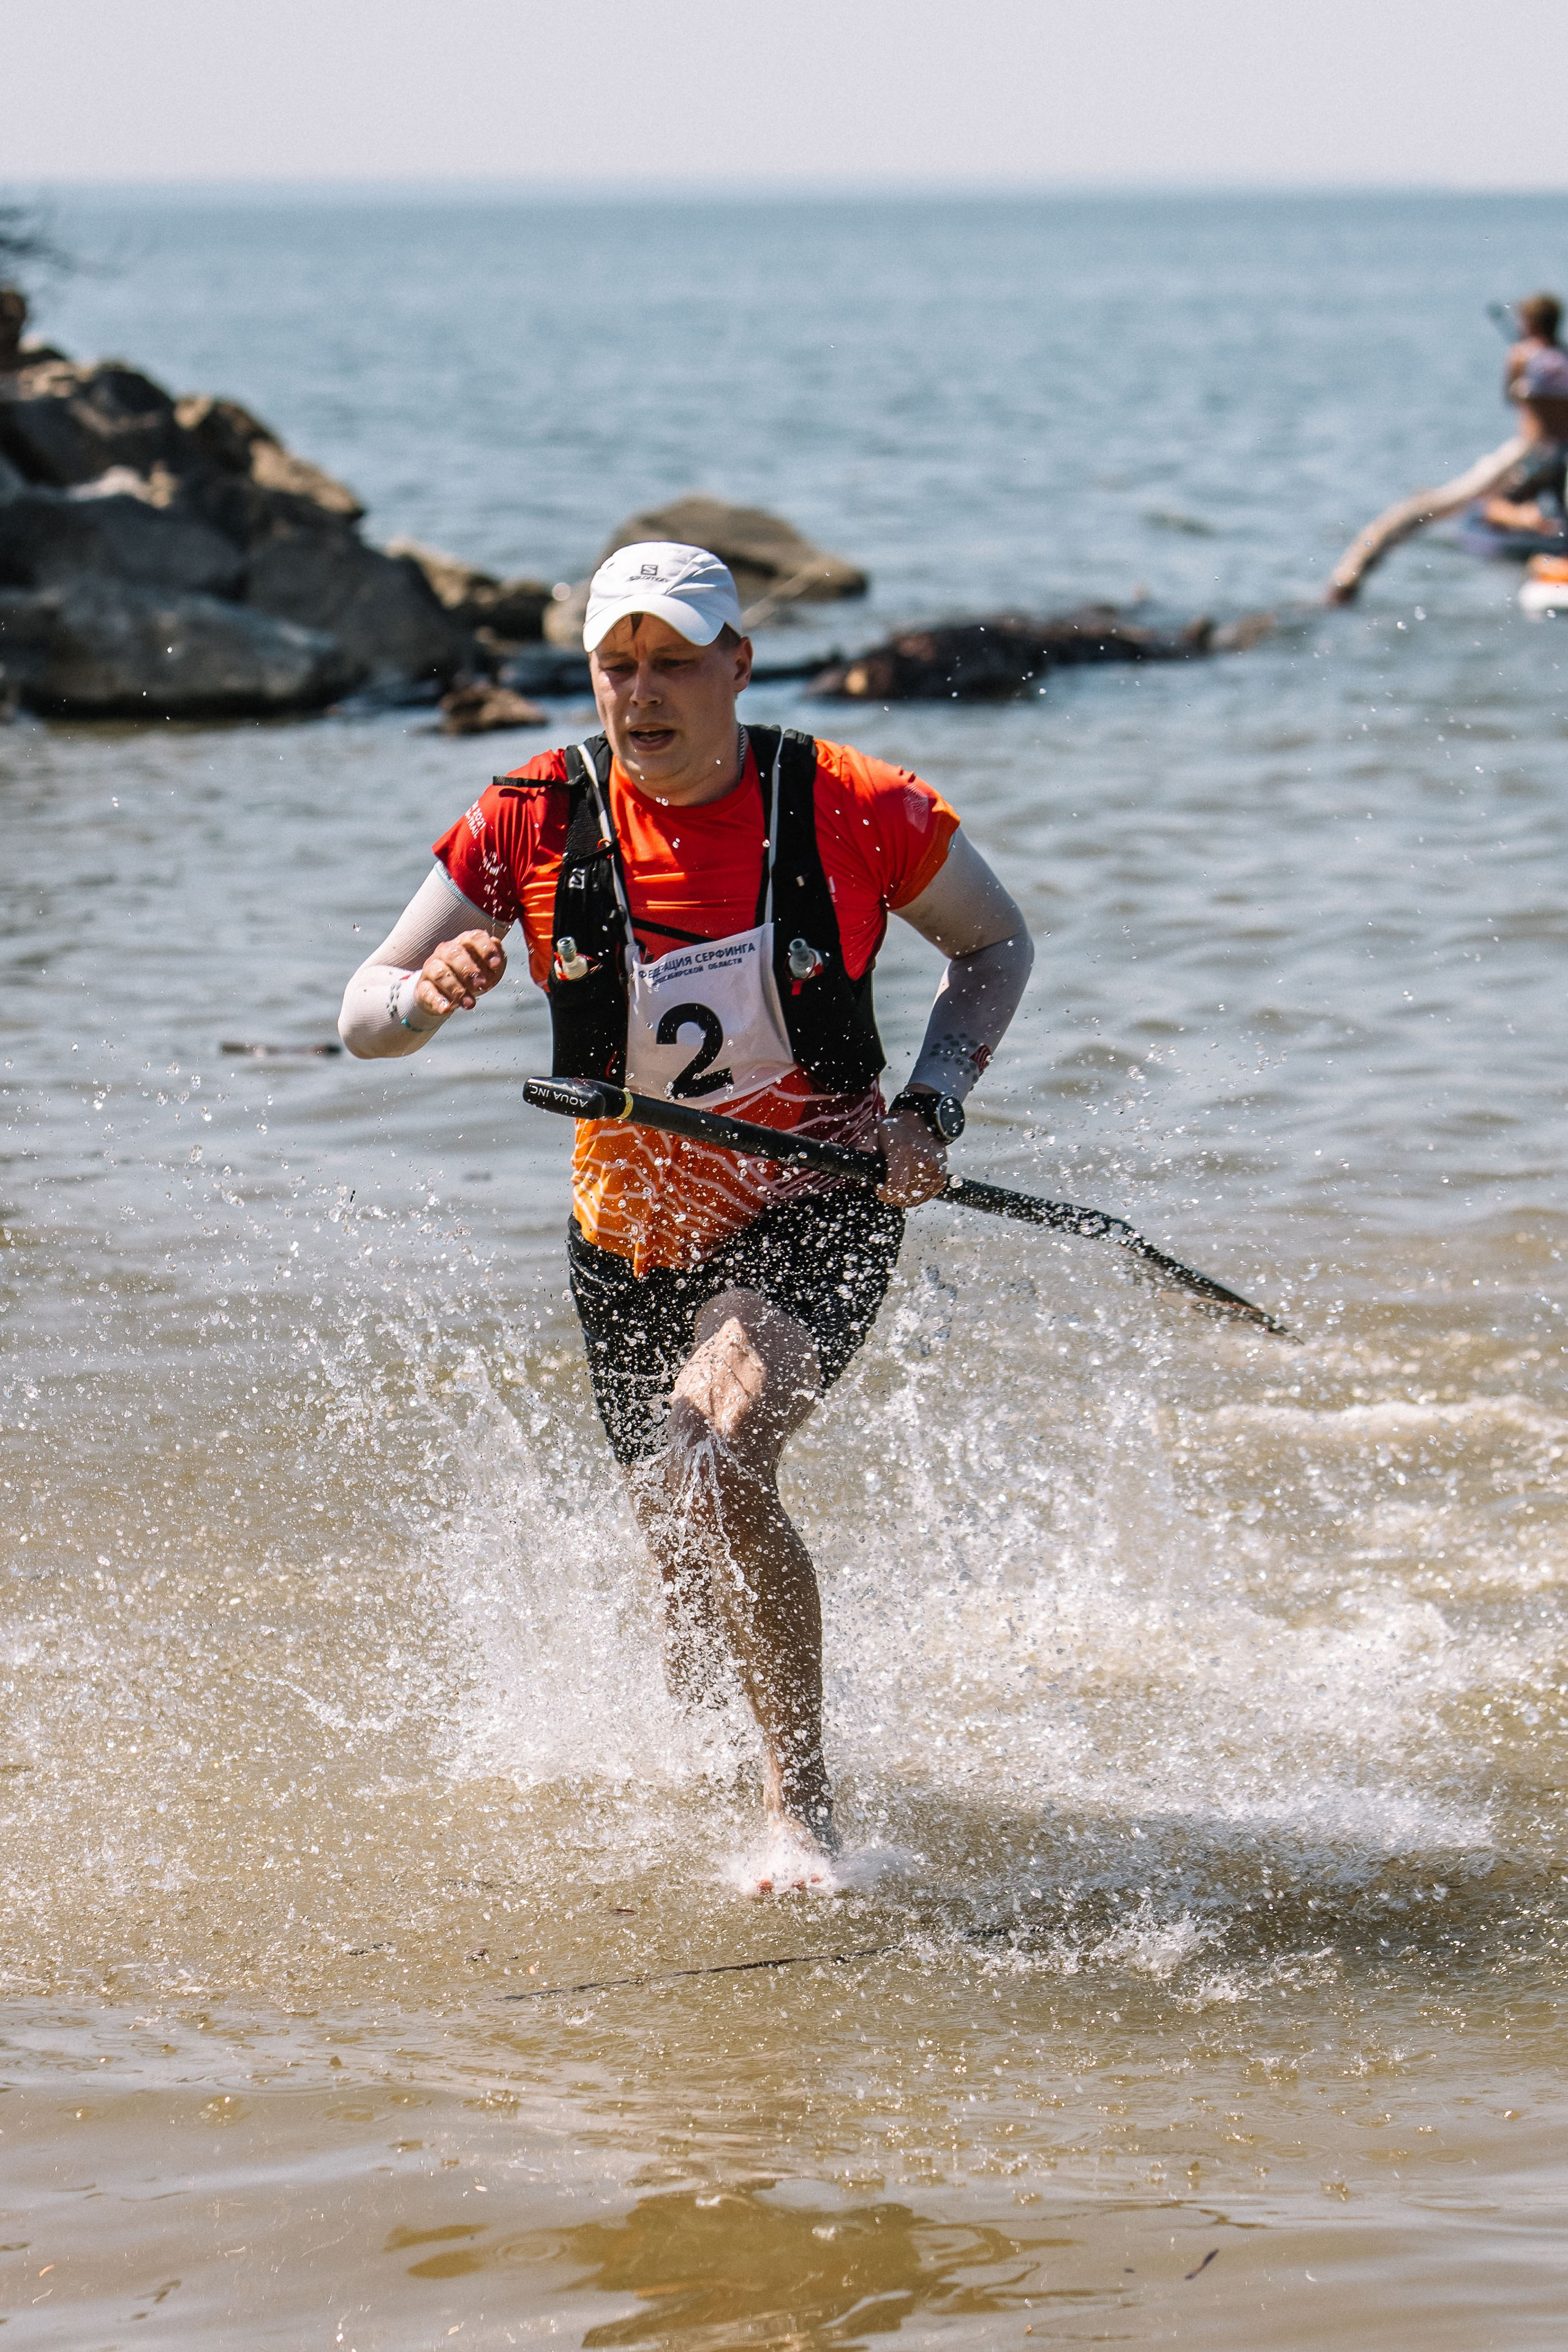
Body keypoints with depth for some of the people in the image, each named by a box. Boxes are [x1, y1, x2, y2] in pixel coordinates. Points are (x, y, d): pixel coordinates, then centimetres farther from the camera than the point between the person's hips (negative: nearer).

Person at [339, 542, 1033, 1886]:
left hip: (817, 1213, -3)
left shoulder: (846, 806, -14)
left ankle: (801, 1802, -17)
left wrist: (930, 1114, -12)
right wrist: (429, 994, -32)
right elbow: (364, 1017, -7)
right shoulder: (538, 819, -10)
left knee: (713, 1468, -30)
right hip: (634, 1234, 4)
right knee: (692, 1563, 15)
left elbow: (996, 943, 3)